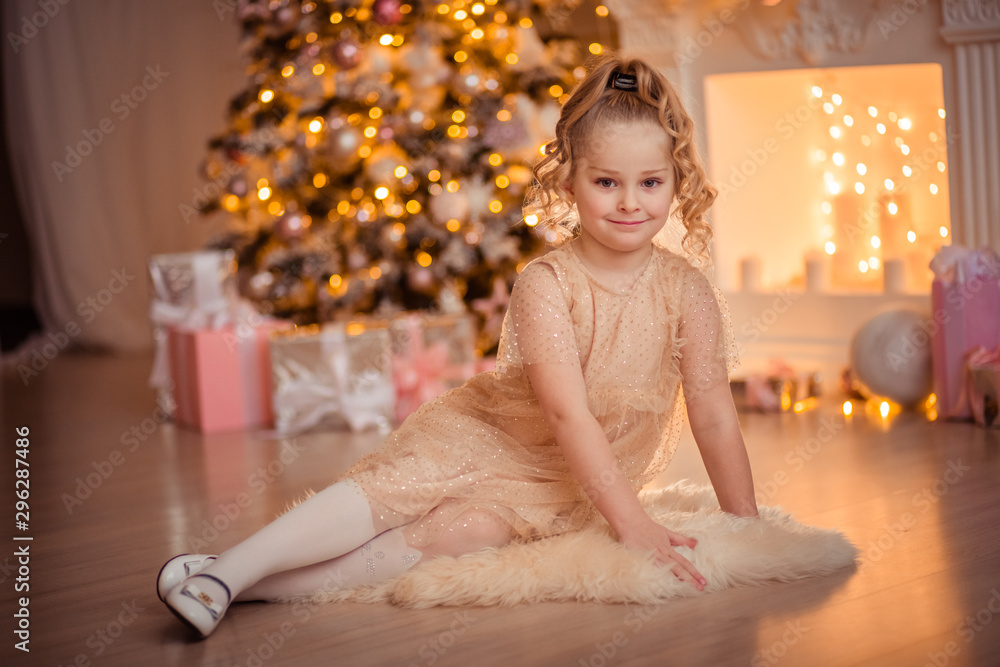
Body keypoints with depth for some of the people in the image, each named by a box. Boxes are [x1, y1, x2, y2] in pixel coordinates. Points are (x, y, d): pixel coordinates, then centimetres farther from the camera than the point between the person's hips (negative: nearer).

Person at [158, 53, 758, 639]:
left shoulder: (686, 289, -12)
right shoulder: (544, 285, -22)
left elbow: (714, 414, -7)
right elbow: (568, 414, -28)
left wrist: (746, 523, -7)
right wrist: (631, 521, -33)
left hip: (571, 485, 1)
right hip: (484, 432, 0)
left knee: (466, 529, -26)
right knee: (388, 487, -26)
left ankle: (264, 586, -27)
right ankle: (230, 569, -24)